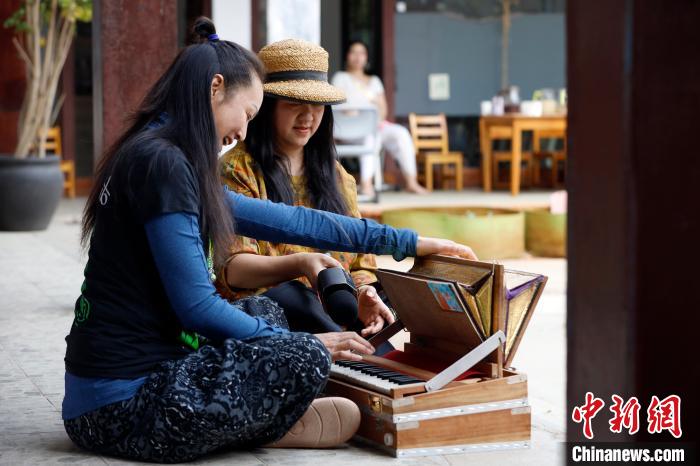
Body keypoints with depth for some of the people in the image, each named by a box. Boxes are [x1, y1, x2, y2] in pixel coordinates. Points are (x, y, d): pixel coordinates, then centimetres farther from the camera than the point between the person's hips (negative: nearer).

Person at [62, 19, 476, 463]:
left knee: (264, 311, 22)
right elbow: (196, 306, -18)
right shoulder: (160, 163, -16)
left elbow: (287, 221, 18)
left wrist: (407, 242, 21)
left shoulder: (165, 162, 15)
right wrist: (306, 344, -5)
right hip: (121, 406, -10)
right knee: (304, 360, -16)